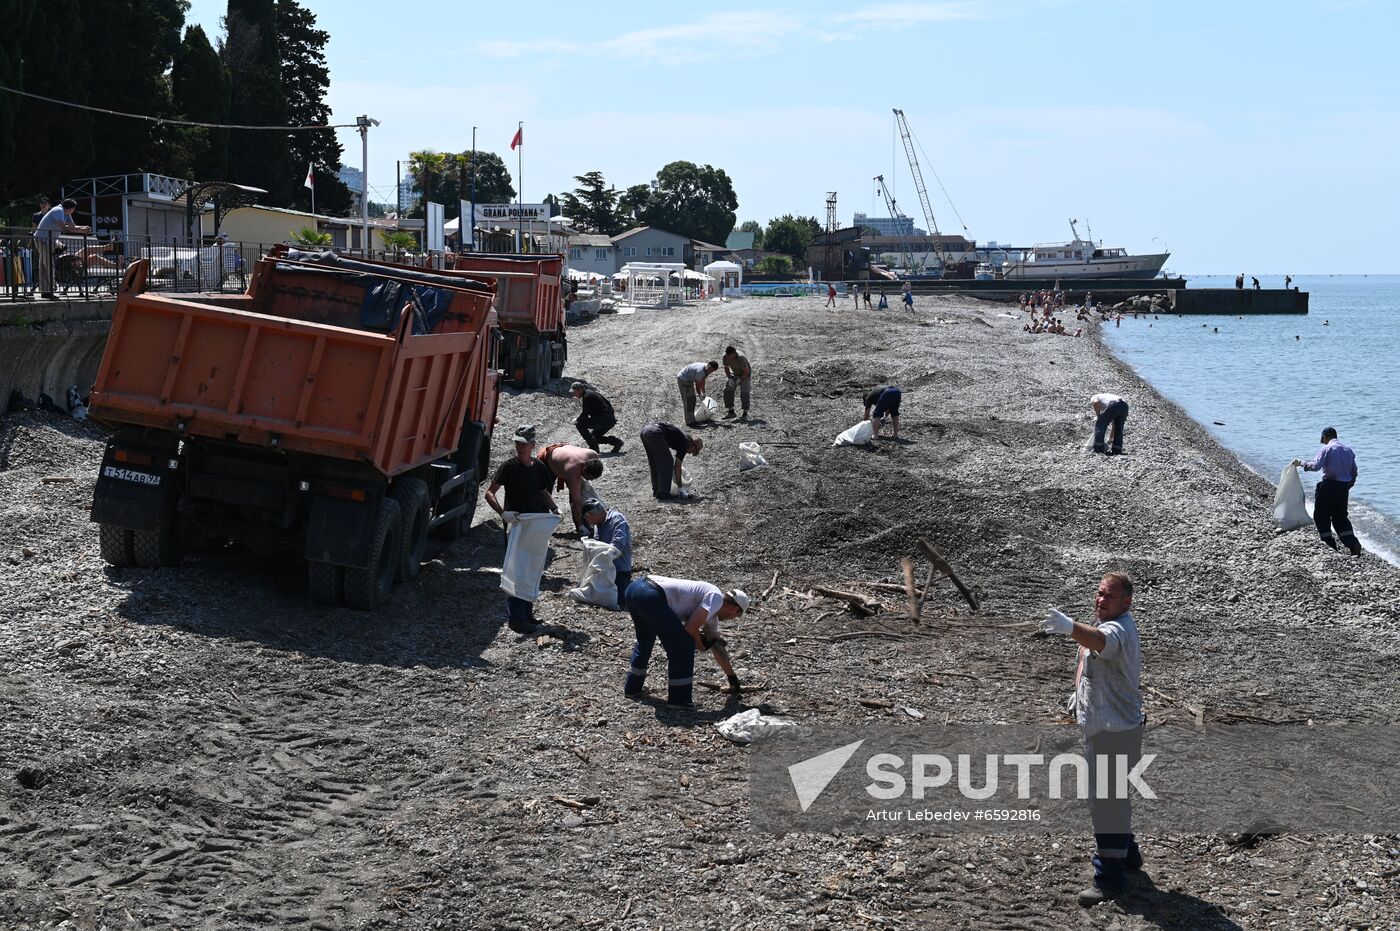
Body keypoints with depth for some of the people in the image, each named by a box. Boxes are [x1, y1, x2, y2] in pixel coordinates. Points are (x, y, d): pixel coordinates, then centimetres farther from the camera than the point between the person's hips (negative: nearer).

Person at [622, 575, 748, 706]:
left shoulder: (711, 614, 28)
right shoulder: (716, 597, 1)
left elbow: (718, 646, 38)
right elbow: (691, 628, -8)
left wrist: (732, 678, 46)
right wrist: (701, 646, 12)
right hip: (649, 595, -10)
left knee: (645, 640, 32)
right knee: (684, 644, -1)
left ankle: (632, 688, 42)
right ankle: (678, 699, 5)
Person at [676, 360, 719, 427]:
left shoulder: (706, 370, -1)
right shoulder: (700, 371, -31)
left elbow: (702, 381, 13)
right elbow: (697, 384, -18)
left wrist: (703, 393, 18)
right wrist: (699, 394, -3)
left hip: (689, 380, 10)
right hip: (683, 379, -10)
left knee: (692, 400, 13)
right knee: (688, 401, -10)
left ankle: (691, 420, 20)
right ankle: (689, 422, -8)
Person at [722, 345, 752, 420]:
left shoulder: (740, 357, -34)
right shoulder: (725, 357, -18)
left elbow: (746, 371, -25)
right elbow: (726, 368, -2)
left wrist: (739, 380, -28)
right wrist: (729, 379, -13)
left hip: (744, 374, -6)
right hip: (734, 374, 6)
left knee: (744, 392, -16)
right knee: (727, 390, -4)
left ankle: (745, 414, -9)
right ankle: (731, 412, 6)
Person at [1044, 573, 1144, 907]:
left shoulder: (1119, 630, -24)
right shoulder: (1105, 624, 8)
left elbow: (1098, 641, -49)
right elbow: (1087, 654, 27)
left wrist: (1070, 628, -69)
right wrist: (1078, 689, 11)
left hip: (1116, 731, -11)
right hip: (1101, 726, 11)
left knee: (1106, 801, -8)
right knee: (1112, 796, 24)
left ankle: (1109, 876, -1)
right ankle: (1127, 853, 42)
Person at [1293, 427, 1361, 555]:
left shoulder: (1326, 449, -7)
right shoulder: (1348, 449, 13)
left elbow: (1316, 466, -19)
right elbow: (1354, 472, 16)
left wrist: (1301, 463, -7)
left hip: (1329, 485, -6)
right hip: (1344, 487, 6)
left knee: (1321, 515, 7)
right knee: (1340, 516, 14)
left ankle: (1328, 542, 3)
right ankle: (1352, 543, 1)